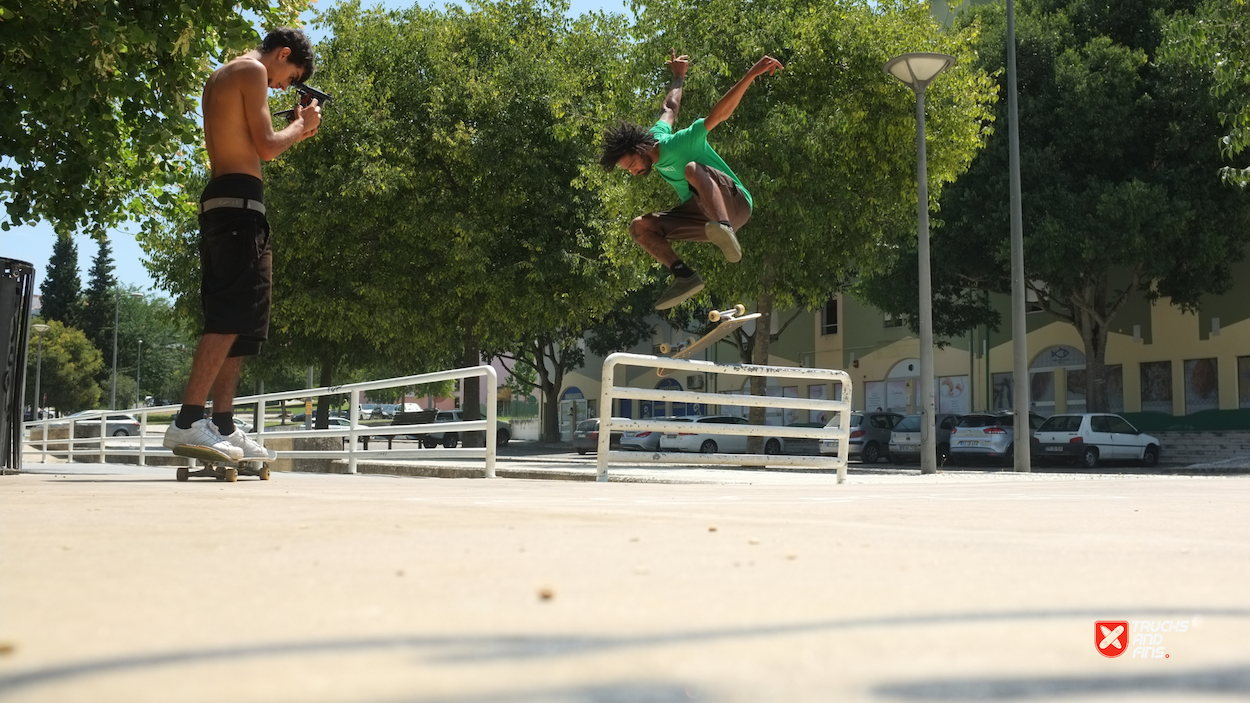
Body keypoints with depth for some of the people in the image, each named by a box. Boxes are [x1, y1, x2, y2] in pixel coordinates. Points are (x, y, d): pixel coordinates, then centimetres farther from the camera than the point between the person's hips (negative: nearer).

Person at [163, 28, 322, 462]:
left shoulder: (219, 77, 26)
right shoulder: (253, 71, -3)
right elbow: (265, 148, -10)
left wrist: (294, 134, 23)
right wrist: (301, 125, 7)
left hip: (215, 199, 10)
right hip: (240, 200, -10)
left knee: (229, 318, 8)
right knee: (235, 314, -16)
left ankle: (223, 427, 4)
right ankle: (188, 422, -24)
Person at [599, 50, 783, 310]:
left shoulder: (679, 144, -19)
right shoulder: (656, 133, 5)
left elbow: (719, 113, -30)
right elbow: (669, 108, 25)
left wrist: (752, 74, -41)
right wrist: (678, 77, 43)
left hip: (734, 204, -9)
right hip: (702, 215, 9)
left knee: (693, 169, -38)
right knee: (640, 227, -4)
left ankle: (725, 231, -60)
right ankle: (684, 275, -18)